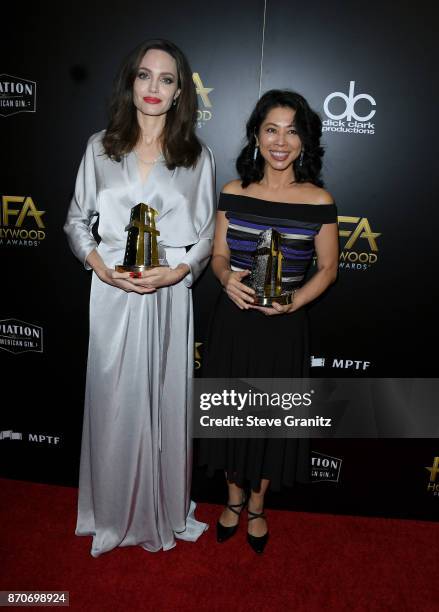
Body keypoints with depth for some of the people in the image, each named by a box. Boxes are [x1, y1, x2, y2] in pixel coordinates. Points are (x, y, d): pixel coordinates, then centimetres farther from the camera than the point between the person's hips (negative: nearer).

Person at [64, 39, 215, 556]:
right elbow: (76, 220, 7)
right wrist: (100, 265, -10)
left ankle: (163, 513, 29)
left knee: (165, 401, 8)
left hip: (169, 294, 0)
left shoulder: (197, 156, 4)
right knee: (113, 401, 7)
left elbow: (207, 232, 4)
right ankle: (112, 513, 29)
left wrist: (178, 270, -13)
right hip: (112, 292, 1)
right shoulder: (100, 147, 5)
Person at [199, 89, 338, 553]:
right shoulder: (233, 192, -1)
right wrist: (227, 278, -18)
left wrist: (294, 300, -18)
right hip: (232, 320, 2)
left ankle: (257, 505, 39)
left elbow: (328, 267, -1)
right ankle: (234, 497, 41)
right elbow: (218, 254, 5)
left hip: (283, 326, -1)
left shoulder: (319, 201, -7)